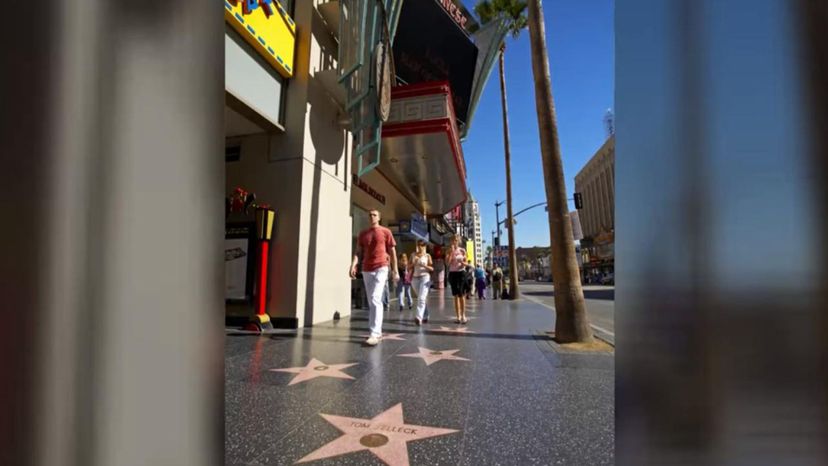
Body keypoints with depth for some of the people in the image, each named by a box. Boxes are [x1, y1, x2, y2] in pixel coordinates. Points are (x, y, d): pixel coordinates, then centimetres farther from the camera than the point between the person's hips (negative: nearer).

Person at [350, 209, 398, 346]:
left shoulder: (386, 232, 3)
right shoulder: (363, 233, 13)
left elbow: (392, 252, 4)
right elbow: (358, 251, 9)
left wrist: (395, 270, 1)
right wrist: (353, 265, -9)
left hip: (381, 268, -5)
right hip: (366, 270, 5)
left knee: (375, 299, -18)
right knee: (371, 302, 10)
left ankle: (374, 334, -19)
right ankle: (378, 331, 21)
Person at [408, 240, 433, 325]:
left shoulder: (427, 255, 4)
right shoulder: (413, 255, 11)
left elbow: (432, 268, -1)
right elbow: (409, 268, 9)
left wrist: (424, 265, -16)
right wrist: (414, 263, -9)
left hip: (425, 277, -4)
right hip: (415, 278, 4)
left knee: (421, 298, -18)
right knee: (420, 298, 12)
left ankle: (419, 317, -27)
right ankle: (425, 317, 24)